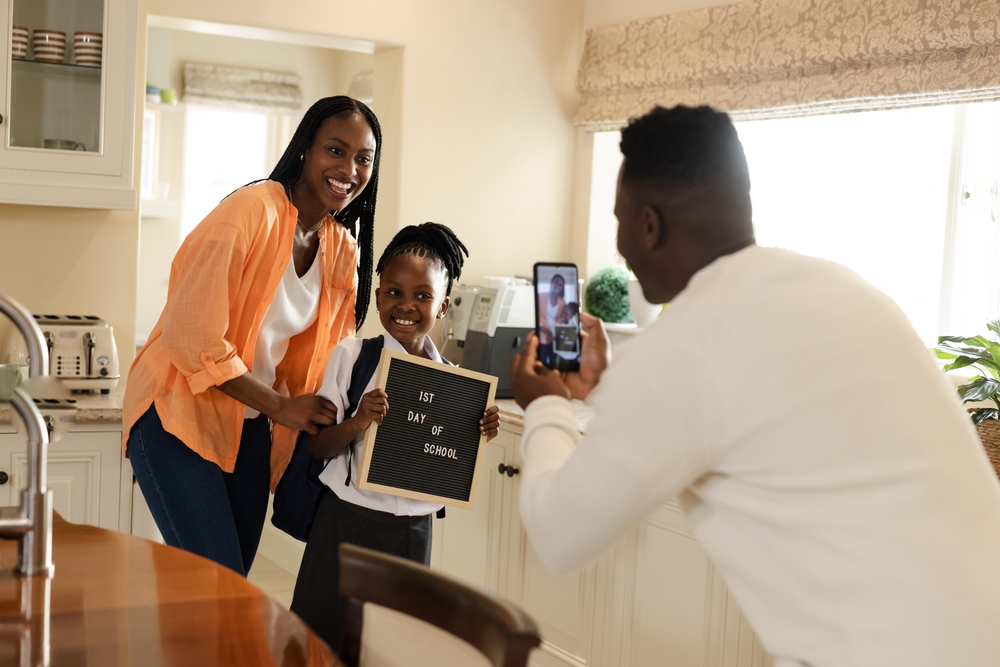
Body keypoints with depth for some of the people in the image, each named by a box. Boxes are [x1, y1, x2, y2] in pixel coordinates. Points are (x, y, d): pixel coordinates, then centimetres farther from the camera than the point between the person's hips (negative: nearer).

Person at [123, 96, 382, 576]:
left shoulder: (344, 251, 3)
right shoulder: (252, 211, -20)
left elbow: (327, 355, 8)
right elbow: (192, 336, -23)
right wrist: (279, 406, -19)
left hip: (249, 428, 7)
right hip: (178, 416, -7)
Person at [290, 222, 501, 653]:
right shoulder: (350, 356, -8)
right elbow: (316, 447, -6)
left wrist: (478, 436, -9)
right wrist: (356, 425, -24)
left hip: (413, 531, 3)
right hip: (349, 520, -2)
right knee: (325, 636, 8)